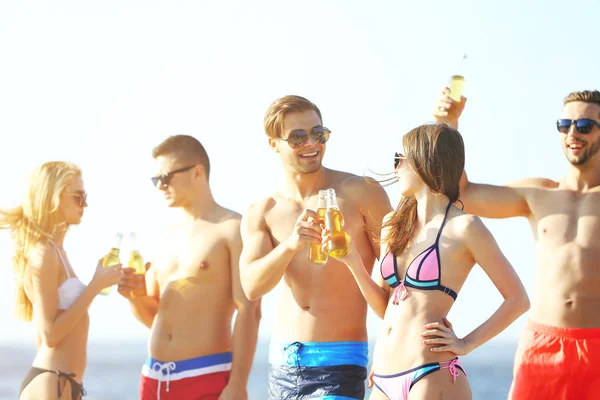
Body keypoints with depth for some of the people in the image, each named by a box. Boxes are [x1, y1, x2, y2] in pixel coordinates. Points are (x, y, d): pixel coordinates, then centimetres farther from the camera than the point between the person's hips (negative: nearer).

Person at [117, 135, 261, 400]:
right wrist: (135, 296, -1)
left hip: (208, 377, -7)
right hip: (154, 377, 7)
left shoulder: (232, 229, -5)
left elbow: (249, 313, -13)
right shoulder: (167, 238, 16)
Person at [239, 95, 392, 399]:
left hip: (339, 362, -4)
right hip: (282, 362, 4)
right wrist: (290, 245, -27)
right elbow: (251, 287, -9)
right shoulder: (261, 214, 4)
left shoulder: (360, 193, -4)